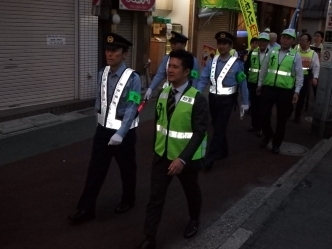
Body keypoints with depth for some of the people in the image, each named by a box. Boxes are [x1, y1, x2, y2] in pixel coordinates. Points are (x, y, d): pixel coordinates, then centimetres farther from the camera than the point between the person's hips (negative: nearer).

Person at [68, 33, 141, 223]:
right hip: (103, 129, 5)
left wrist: (120, 134, -24)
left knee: (127, 168, 15)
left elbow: (131, 109, -21)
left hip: (124, 131, -5)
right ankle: (86, 209, 18)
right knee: (95, 169, 8)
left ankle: (128, 200, 38)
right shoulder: (102, 74, 0)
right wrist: (100, 116, 15)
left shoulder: (132, 78, -18)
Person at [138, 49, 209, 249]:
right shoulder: (163, 93, -2)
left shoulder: (198, 99, -20)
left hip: (187, 158, -4)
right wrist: (156, 147, 12)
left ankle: (194, 221, 50)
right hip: (162, 155, 4)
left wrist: (182, 159, -28)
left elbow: (199, 133, -23)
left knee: (191, 192, 21)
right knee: (156, 197, 4)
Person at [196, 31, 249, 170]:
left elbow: (242, 84, -4)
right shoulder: (211, 62, 1)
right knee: (216, 126, 17)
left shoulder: (237, 63, -9)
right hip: (213, 98, 5)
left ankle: (209, 159, 2)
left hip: (227, 100, -5)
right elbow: (203, 80, -3)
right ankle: (223, 151, 38)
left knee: (219, 128, -4)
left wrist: (245, 102, -1)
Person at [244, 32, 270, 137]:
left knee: (262, 106, 6)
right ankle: (254, 124, 25)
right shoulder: (252, 53, 5)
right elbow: (246, 66, 6)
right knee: (253, 105, 11)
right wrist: (246, 78, -3)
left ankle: (260, 127, 15)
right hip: (253, 83, 3)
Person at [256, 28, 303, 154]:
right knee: (264, 115, 1)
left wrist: (296, 92, -7)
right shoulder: (272, 52, 5)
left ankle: (276, 144, 23)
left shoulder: (296, 56, -1)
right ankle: (267, 135, 30)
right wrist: (259, 85, 12)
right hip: (268, 88, 2)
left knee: (281, 119, 8)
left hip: (285, 91, -1)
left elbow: (299, 76, -1)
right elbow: (263, 69, 11)